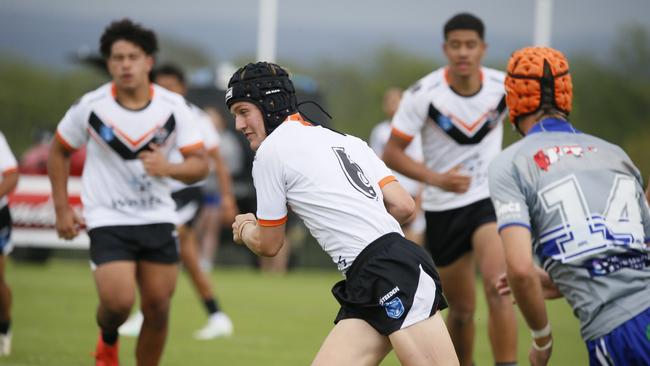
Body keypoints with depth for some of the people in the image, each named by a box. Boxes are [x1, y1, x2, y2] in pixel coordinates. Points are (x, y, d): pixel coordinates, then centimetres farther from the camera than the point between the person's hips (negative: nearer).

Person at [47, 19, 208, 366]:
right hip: (108, 221, -2)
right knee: (118, 302, -17)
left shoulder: (173, 106, -6)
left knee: (158, 310, 2)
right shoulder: (90, 106, -9)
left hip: (158, 220, 2)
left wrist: (167, 168, -27)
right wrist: (62, 209, 4)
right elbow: (58, 151, 7)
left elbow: (200, 164, -5)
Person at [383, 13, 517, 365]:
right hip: (442, 209, 0)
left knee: (498, 287, -25)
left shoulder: (503, 87, -9)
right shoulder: (423, 94, -16)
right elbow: (392, 153, -11)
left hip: (489, 200, 0)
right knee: (461, 309, 10)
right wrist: (436, 178, -24)